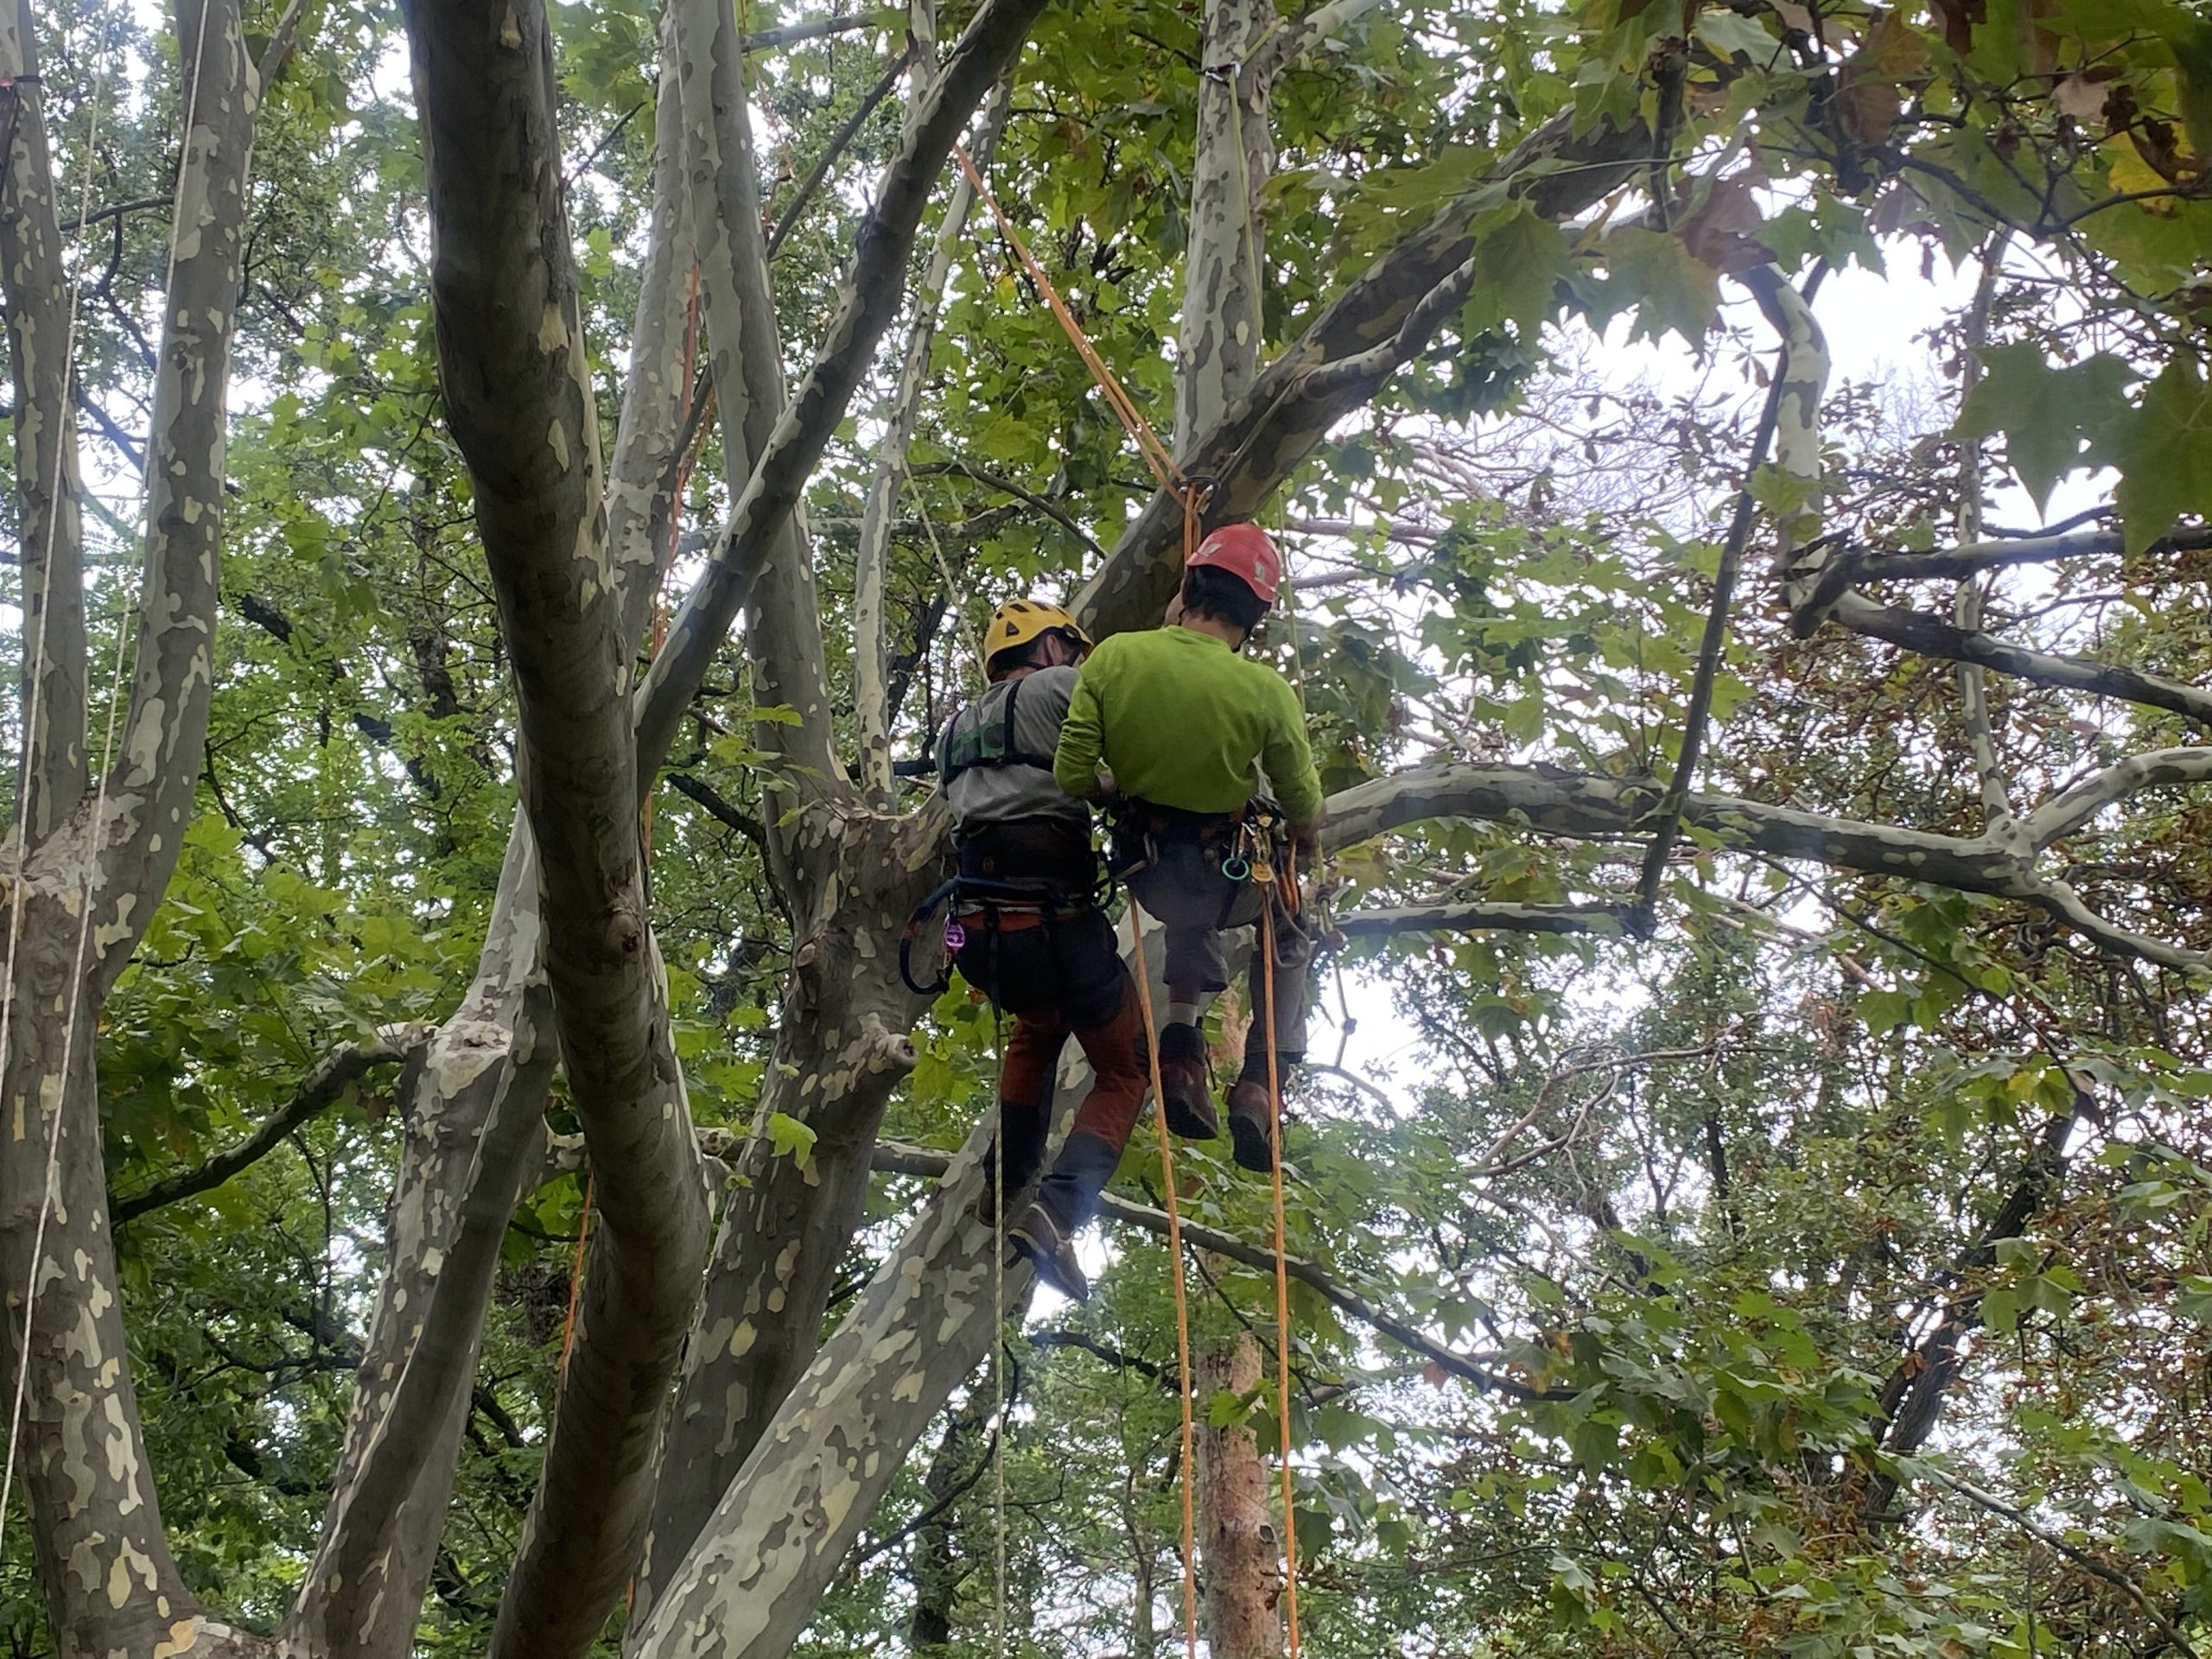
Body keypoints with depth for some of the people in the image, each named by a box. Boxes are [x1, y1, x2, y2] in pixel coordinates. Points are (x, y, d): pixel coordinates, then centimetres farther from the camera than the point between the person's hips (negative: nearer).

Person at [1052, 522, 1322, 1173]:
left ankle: (1181, 1047, 20)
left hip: (1153, 876, 3)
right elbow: (1304, 812, -7)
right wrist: (1304, 840, 17)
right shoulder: (1266, 691, -21)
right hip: (1238, 879, -3)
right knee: (1288, 942, 31)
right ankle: (1260, 1083, 16)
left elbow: (1072, 776, -12)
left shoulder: (1114, 656, -16)